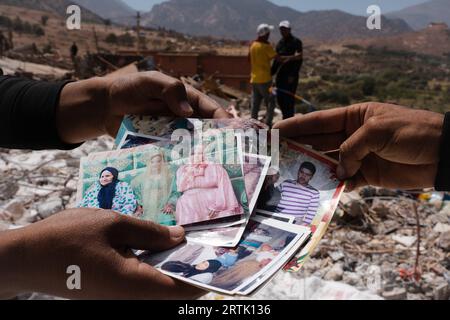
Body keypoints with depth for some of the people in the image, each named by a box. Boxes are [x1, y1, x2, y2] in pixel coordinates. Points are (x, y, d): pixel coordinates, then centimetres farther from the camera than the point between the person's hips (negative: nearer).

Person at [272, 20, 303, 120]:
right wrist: (272, 73, 13)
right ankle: (286, 117, 23)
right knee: (280, 98, 8)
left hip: (291, 75, -7)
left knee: (289, 98, -7)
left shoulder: (296, 42, -6)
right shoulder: (280, 43, 15)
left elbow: (299, 59, -12)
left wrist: (293, 75, -18)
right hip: (280, 74, 7)